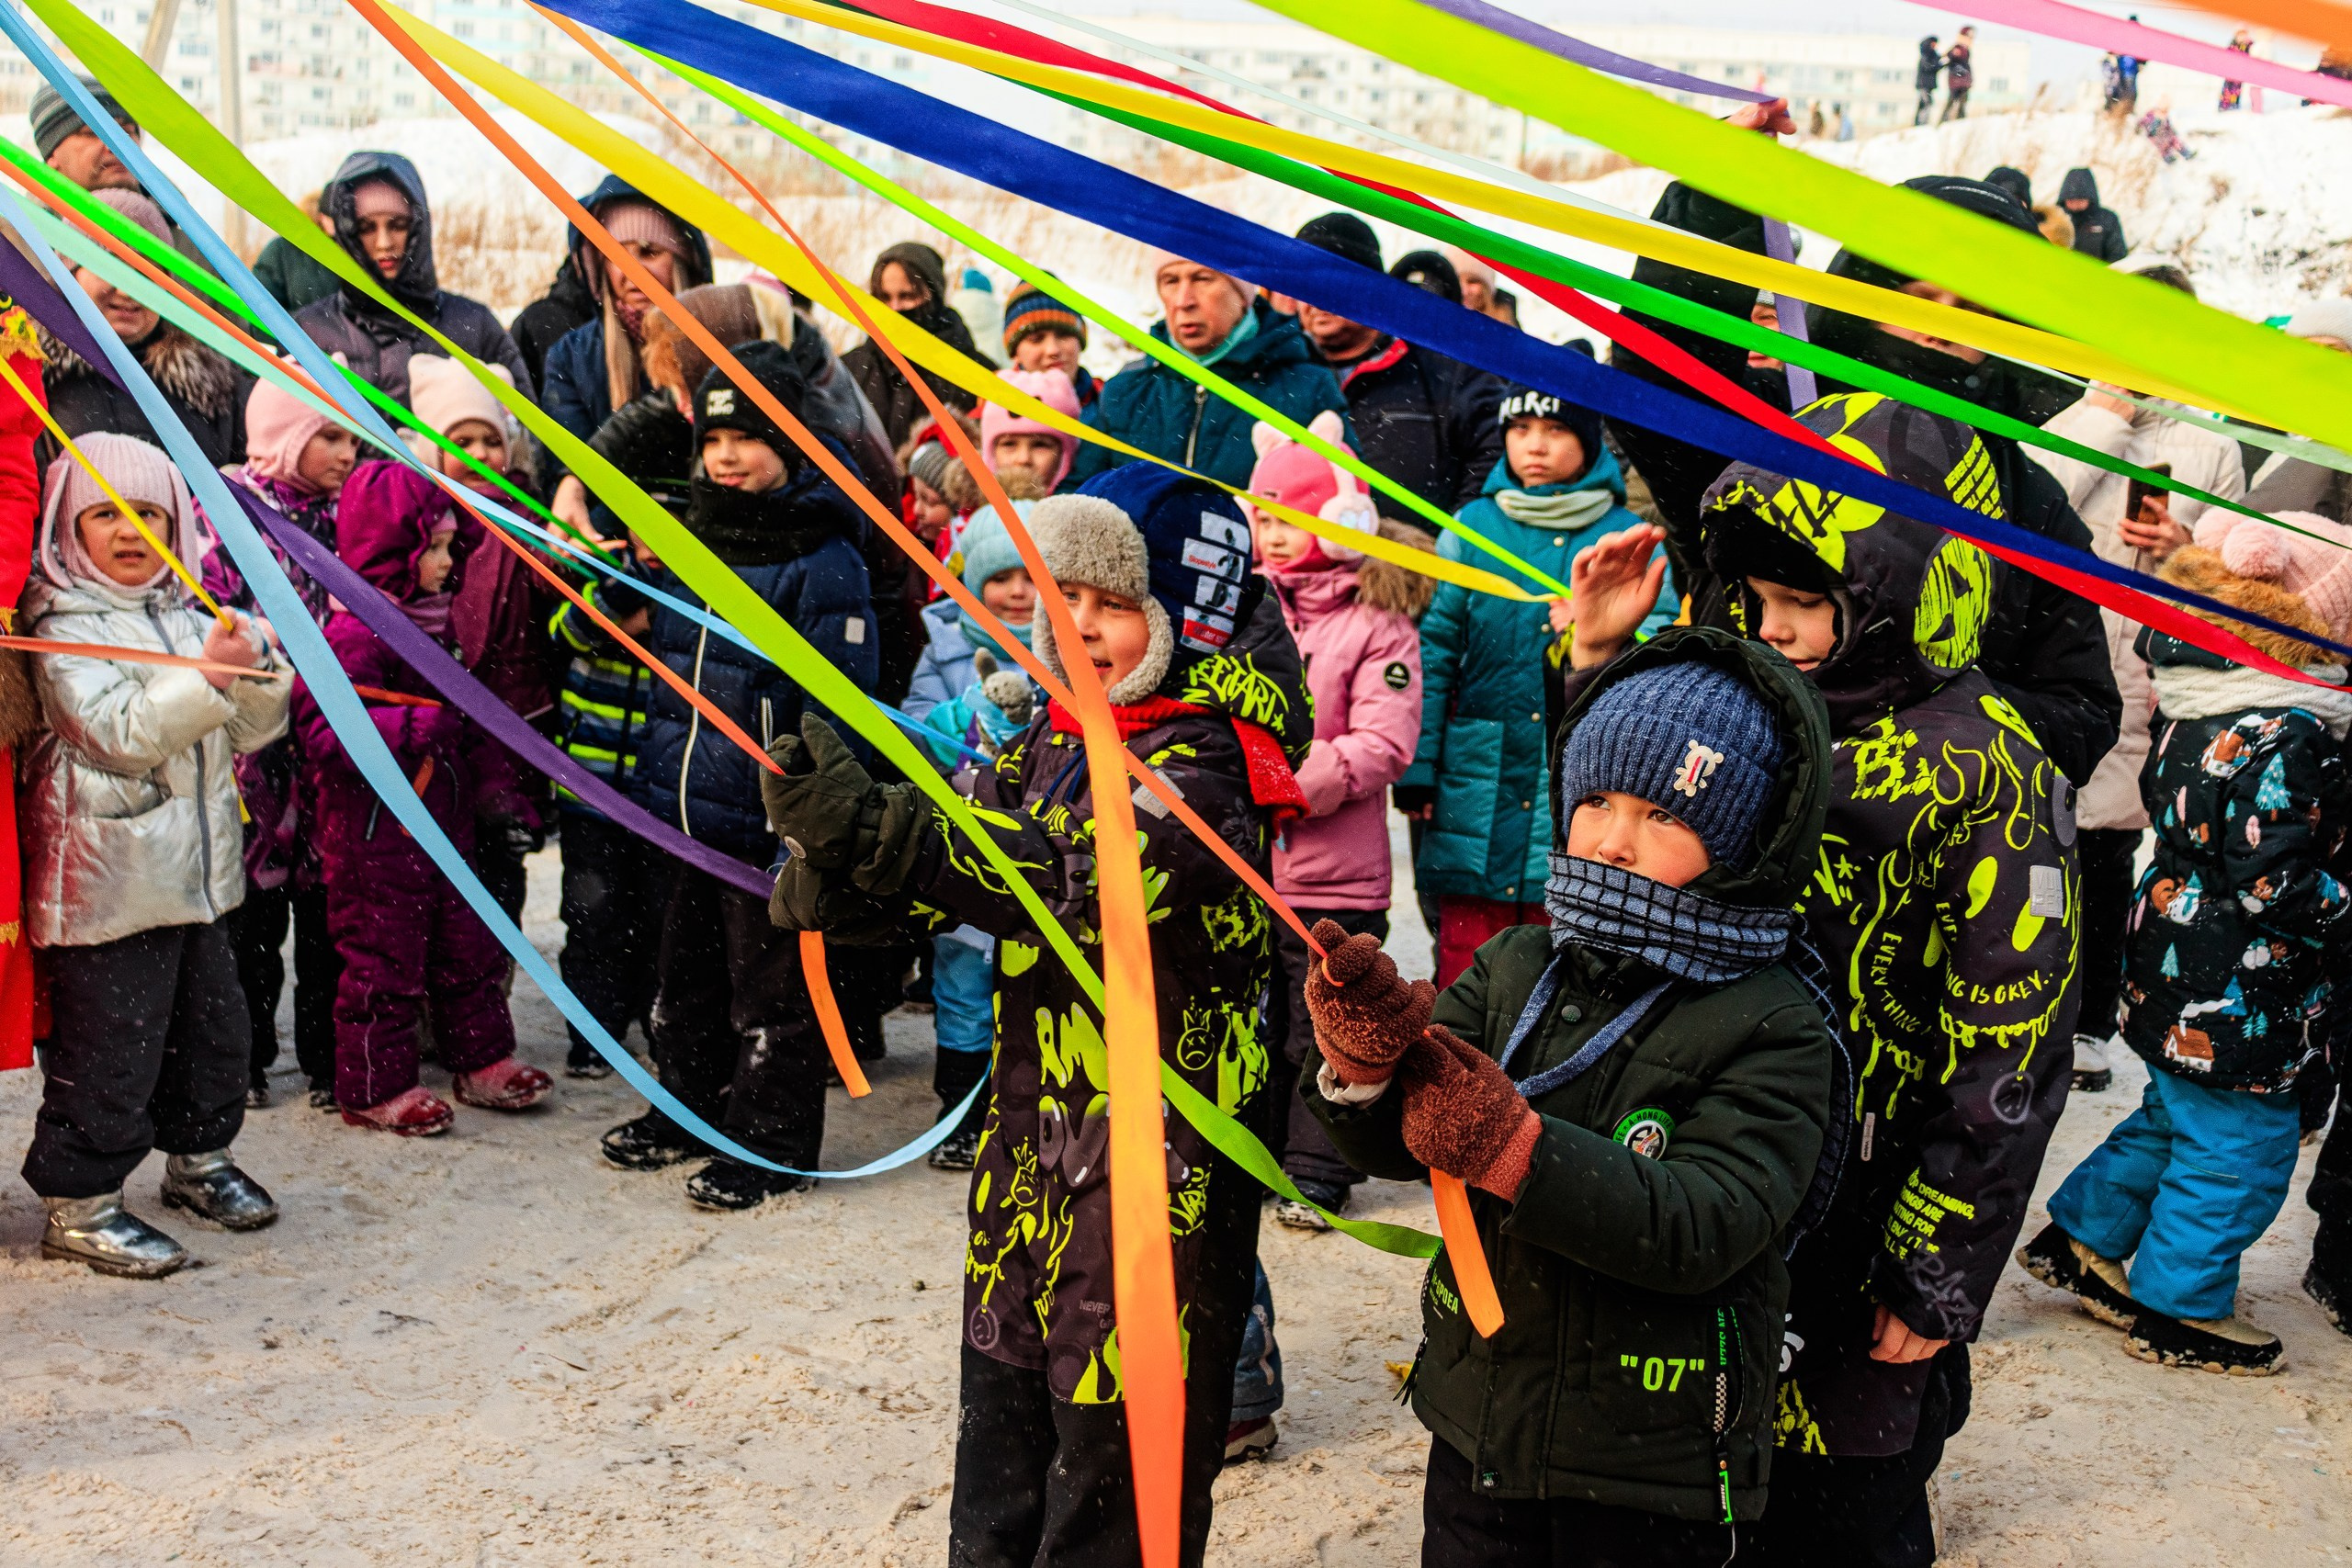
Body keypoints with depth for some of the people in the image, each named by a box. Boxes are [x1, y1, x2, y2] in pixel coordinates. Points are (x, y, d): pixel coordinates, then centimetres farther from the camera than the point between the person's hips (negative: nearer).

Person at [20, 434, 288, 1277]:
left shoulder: (189, 620, 12)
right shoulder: (67, 630, -9)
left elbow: (250, 731, 11)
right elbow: (123, 732, -20)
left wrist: (259, 669, -8)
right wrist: (208, 675, -28)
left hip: (197, 867, 7)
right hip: (111, 881, -7)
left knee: (212, 1026, 18)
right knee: (110, 1048, -2)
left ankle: (198, 1159, 38)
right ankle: (80, 1205, 10)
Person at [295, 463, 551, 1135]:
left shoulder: (433, 620, 10)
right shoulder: (353, 633, -19)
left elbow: (466, 716, 20)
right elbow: (327, 733, -27)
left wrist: (494, 782, 14)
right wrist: (418, 726, -32)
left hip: (442, 815, 9)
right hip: (375, 833, -9)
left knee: (465, 941, 17)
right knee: (384, 954, 1)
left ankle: (481, 1060, 30)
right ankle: (375, 1087, 14)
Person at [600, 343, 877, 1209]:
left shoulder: (824, 564, -14)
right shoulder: (689, 539, 10)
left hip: (768, 820, -7)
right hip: (684, 811, 7)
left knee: (771, 989, 4)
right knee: (686, 975, 20)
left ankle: (772, 1141, 17)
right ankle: (692, 1107, 37)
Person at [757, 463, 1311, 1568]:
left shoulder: (1202, 764, -16)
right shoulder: (1054, 741, 9)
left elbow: (1083, 876, -32)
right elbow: (936, 872, 4)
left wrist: (872, 823, -37)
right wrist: (833, 865, -19)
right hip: (1030, 1141, 8)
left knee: (1113, 1479, 3)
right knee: (1002, 1416, 21)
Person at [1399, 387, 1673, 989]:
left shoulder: (1629, 539, 5)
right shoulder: (1473, 525, 8)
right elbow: (1434, 650, 7)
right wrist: (1415, 767, 2)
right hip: (1478, 777, 1)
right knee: (1466, 951, 3)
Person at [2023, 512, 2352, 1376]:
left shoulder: (2191, 707, 3)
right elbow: (2275, 884, -25)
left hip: (2176, 968, 9)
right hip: (2239, 996, -9)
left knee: (2174, 1117, 26)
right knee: (2239, 1146, 7)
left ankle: (2082, 1239, 37)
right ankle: (2180, 1309, 19)